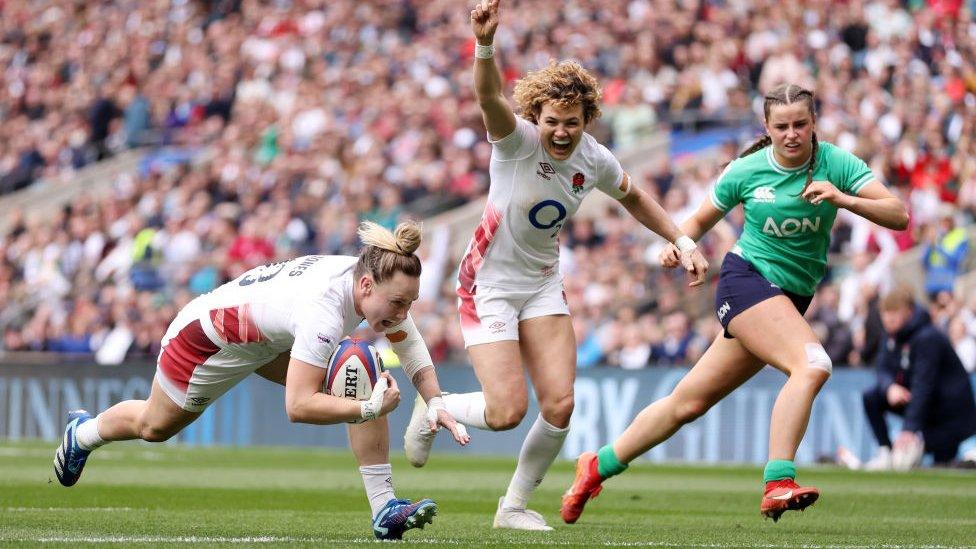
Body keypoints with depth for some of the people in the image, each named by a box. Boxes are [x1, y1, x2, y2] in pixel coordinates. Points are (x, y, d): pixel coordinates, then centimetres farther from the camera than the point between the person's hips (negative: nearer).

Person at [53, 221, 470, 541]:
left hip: (272, 339, 7)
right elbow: (298, 405, -46)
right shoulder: (324, 307, -46)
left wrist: (435, 402, -19)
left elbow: (409, 342, -5)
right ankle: (82, 434, 53)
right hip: (208, 333, -7)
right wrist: (368, 410, -45)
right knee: (154, 426, 21)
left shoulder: (381, 284, -23)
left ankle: (384, 508, -14)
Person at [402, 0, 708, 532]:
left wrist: (683, 242, 10)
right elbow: (490, 99, -43)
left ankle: (515, 506, 14)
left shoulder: (593, 159, -4)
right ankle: (432, 411, 19)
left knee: (560, 404, -8)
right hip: (488, 284, -5)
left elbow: (635, 199, 18)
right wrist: (485, 43, -61)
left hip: (542, 285, 5)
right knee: (507, 412, -14)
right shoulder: (518, 140, -20)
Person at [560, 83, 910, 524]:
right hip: (746, 277, -4)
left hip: (791, 299, 4)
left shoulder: (836, 164, -5)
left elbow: (899, 216, -13)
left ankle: (598, 466, 23)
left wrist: (843, 199, -28)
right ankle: (777, 484, -34)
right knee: (812, 364, -29)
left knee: (690, 402, 7)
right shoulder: (745, 171, -5)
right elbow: (701, 219, 11)